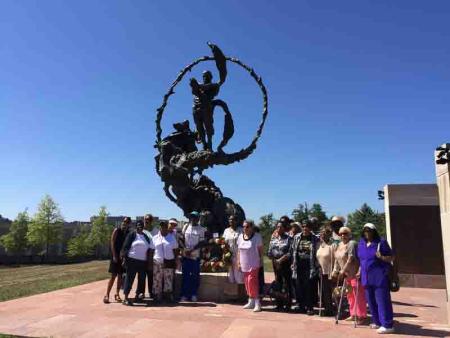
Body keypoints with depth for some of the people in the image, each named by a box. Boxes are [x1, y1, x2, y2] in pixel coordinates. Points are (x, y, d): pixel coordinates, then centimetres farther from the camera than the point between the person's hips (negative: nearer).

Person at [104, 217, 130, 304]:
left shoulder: (129, 233, 7)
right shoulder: (117, 230, -5)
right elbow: (112, 243, -9)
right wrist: (114, 256, -15)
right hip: (116, 256, -4)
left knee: (120, 276, 7)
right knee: (113, 276, -6)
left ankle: (117, 294, 16)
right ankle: (107, 295, 1)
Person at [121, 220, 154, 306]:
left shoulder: (146, 237, 13)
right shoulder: (131, 235, -1)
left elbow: (150, 249, 14)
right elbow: (125, 247, -5)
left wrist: (150, 262, 10)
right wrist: (124, 257, -14)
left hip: (143, 262, 5)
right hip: (132, 260, -5)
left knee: (142, 279, 9)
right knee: (129, 278, -5)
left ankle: (137, 295, 23)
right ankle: (126, 298, 0)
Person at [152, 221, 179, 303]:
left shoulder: (172, 237, 8)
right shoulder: (155, 238, 8)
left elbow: (175, 250, 8)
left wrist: (175, 261, 3)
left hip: (169, 262, 0)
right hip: (157, 262, 1)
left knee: (169, 280, 1)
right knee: (157, 280, 4)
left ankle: (169, 296, 8)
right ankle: (157, 296, 13)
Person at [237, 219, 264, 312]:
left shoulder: (257, 236, -9)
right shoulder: (240, 237, 6)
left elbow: (260, 250, -5)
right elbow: (239, 251, 12)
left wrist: (261, 262, -7)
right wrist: (238, 262, 8)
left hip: (254, 264, -6)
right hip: (244, 264, 6)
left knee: (252, 281, -12)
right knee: (247, 283, 10)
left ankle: (257, 302, -3)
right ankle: (251, 301, 24)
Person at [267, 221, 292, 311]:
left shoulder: (288, 239, -4)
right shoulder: (273, 239, 11)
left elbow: (290, 253, -12)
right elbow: (269, 252, 10)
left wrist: (281, 260, -16)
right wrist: (274, 260, -4)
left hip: (286, 264, -4)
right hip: (275, 264, 5)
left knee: (287, 284, -1)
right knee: (278, 283, 10)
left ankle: (288, 304, 8)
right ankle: (279, 304, 19)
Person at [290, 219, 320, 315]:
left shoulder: (315, 239, -2)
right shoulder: (297, 237, 7)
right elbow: (292, 250, 12)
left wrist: (316, 266, -7)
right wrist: (293, 263, 7)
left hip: (310, 267, -3)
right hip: (299, 266, 3)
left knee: (309, 287, 0)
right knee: (299, 286, 6)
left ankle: (309, 307, 11)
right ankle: (300, 305, 19)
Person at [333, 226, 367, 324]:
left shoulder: (351, 244, -16)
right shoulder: (340, 245, 12)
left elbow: (351, 259, -23)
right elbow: (337, 258, 17)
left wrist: (343, 270, -22)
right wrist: (336, 270, 11)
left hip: (355, 273, -9)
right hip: (346, 274, 9)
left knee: (358, 295, -5)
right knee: (350, 295, 15)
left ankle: (361, 316, 4)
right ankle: (353, 314, 26)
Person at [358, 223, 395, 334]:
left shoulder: (381, 242, -6)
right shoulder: (361, 244, 11)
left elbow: (391, 257, -5)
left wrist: (382, 257, -23)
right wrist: (359, 272, 13)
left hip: (380, 276, -6)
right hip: (367, 277, 7)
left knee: (382, 300, -4)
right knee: (371, 301, 12)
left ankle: (387, 325, 3)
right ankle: (377, 322, 25)